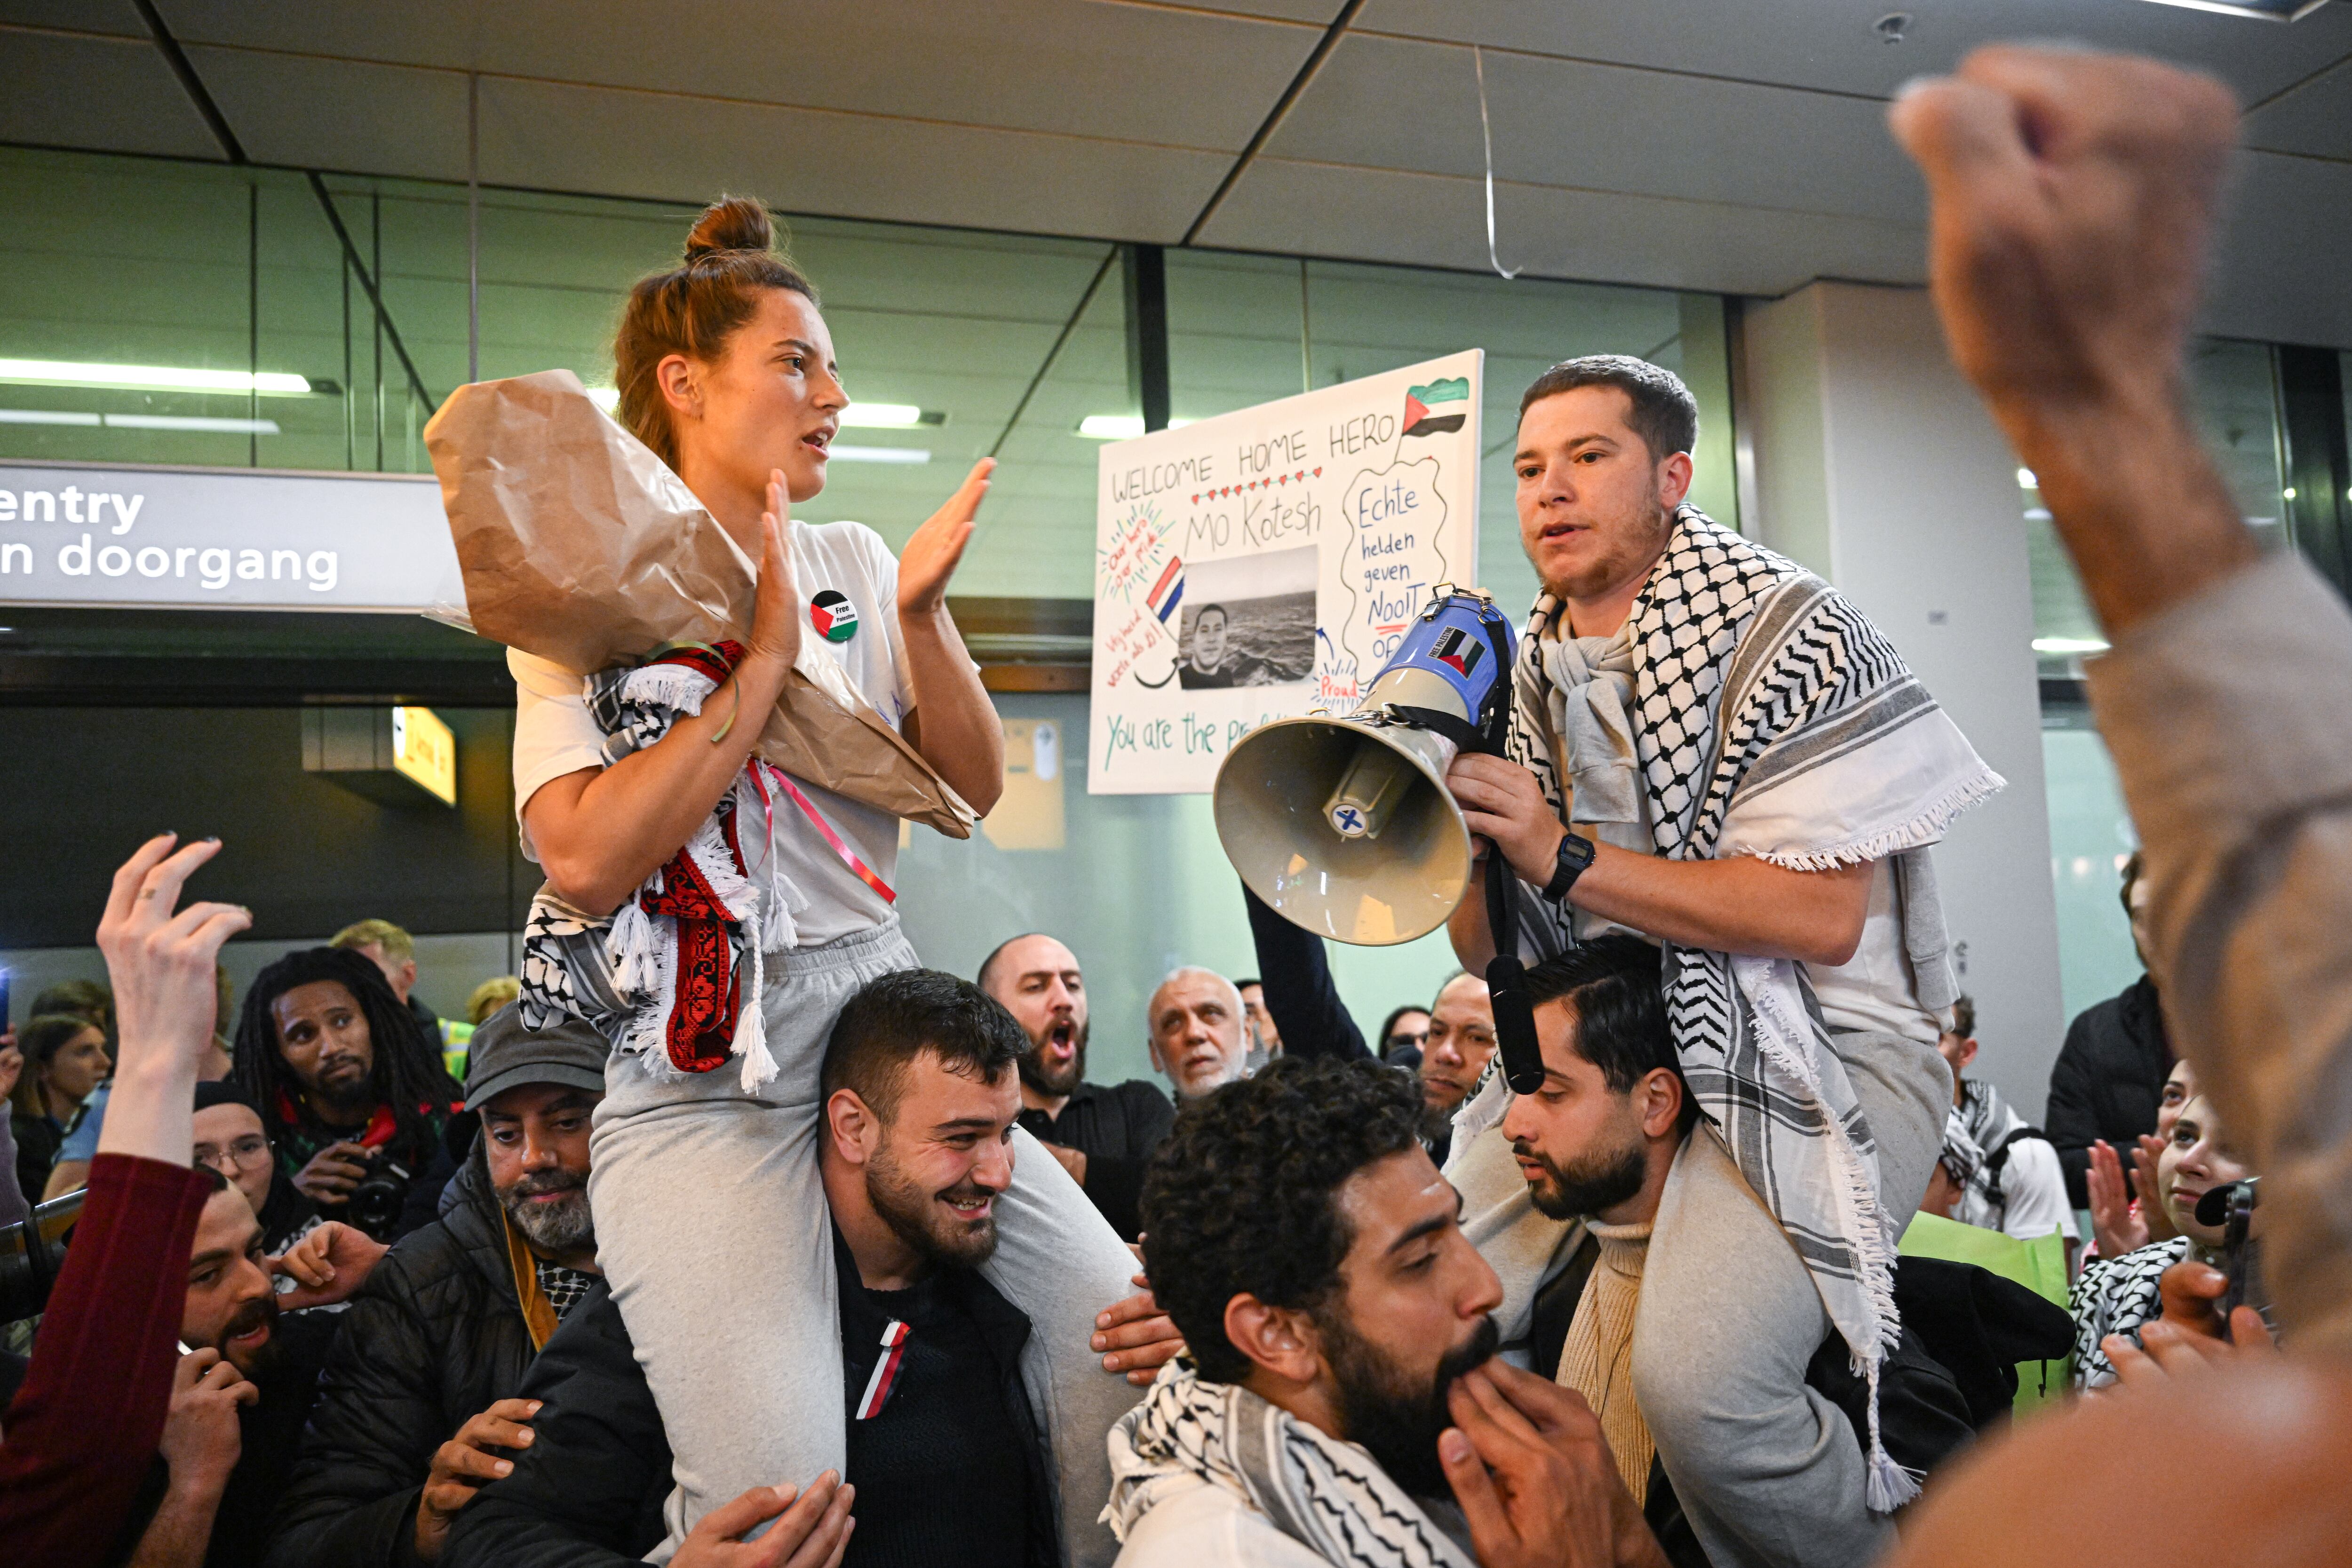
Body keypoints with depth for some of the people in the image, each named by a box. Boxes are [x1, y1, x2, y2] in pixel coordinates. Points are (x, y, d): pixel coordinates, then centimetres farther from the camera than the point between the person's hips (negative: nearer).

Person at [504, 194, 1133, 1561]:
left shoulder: (855, 565, 12)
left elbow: (975, 788, 8)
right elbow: (586, 862, -15)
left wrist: (923, 615, -6)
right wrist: (765, 663, -13)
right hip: (709, 1077, -4)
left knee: (1118, 1321, -4)